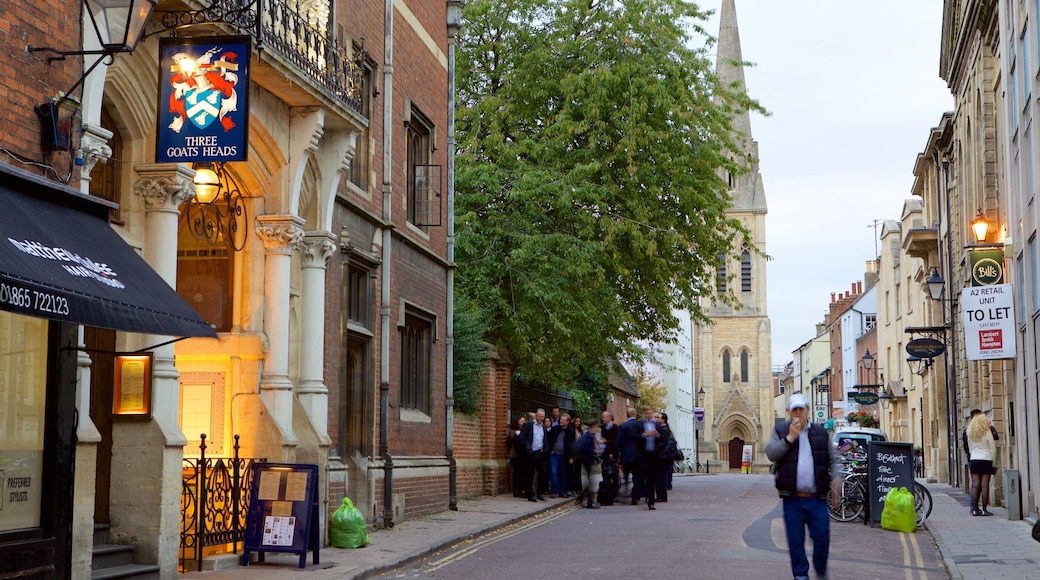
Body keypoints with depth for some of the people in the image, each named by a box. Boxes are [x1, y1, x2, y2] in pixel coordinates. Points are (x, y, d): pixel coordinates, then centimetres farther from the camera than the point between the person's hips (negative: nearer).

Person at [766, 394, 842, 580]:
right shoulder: (780, 431, 9)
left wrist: (836, 476, -4)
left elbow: (834, 458, 14)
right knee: (795, 539, 2)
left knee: (822, 535, -5)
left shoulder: (821, 432, 13)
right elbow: (771, 453, -5)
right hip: (792, 498, -1)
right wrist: (790, 437, -11)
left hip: (817, 498, 1)